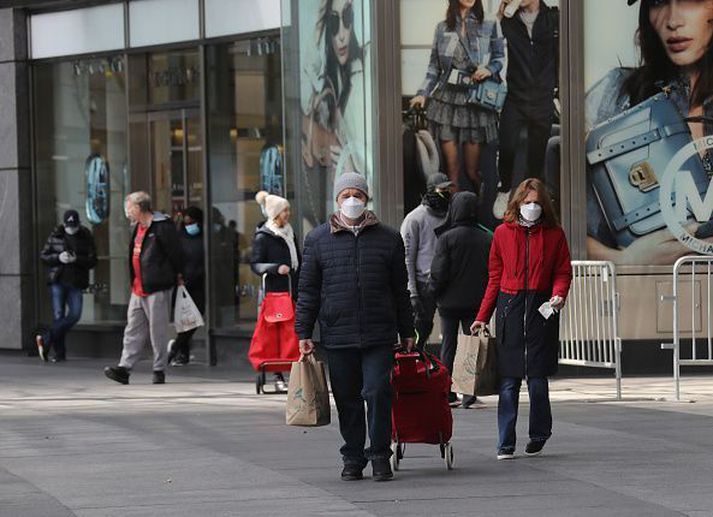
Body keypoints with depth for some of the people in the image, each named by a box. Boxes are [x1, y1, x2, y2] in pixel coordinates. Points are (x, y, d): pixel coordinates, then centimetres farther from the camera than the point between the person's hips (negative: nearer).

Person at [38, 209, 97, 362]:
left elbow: (92, 261, -2)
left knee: (75, 314, -10)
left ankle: (47, 340, 2)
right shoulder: (55, 236, 4)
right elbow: (43, 256, 6)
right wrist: (58, 258, -13)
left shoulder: (86, 238, 2)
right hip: (58, 281, 0)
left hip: (76, 282, 0)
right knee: (58, 315, -2)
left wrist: (76, 259, -19)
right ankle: (59, 352, 4)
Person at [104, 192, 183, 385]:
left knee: (158, 331, -2)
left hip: (157, 289, -9)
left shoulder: (162, 226, -12)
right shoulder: (138, 228, 16)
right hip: (138, 289, 9)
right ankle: (124, 368, 3)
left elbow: (174, 253, -10)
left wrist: (178, 276, -5)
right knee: (133, 330, 5)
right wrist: (133, 282, 19)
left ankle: (159, 370, 5)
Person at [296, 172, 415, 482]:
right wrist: (304, 333, 3)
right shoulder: (318, 240, 7)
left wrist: (407, 332, 12)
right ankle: (353, 458, 17)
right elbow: (308, 291, 8)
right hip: (337, 337, 1)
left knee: (378, 393, -9)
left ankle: (380, 456, 2)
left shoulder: (388, 238, 8)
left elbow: (400, 290, 13)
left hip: (379, 336, -1)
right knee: (347, 399, 6)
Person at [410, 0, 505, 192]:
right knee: (452, 169, 1)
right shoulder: (442, 28, 8)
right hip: (447, 99, 2)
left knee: (473, 172, 0)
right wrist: (423, 93, 3)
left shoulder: (489, 26, 3)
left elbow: (500, 57, 10)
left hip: (474, 102, -2)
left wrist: (489, 70, -10)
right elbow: (434, 67, 12)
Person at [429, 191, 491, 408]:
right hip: (476, 301, 2)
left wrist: (433, 291, 4)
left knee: (448, 344, 9)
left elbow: (439, 272, -13)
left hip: (450, 301, -2)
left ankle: (447, 392, 9)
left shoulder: (447, 238, -12)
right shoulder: (487, 238, -2)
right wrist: (487, 297, 12)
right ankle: (469, 393, -1)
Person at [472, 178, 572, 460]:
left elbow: (563, 272, 8)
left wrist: (558, 295, -14)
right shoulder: (503, 233, 8)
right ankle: (505, 444, 2)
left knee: (537, 379, -3)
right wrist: (482, 318, 8)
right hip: (510, 308, 1)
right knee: (509, 381, -3)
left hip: (541, 308, -1)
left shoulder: (554, 234, 6)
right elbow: (495, 278, 11)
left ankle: (539, 434, 19)